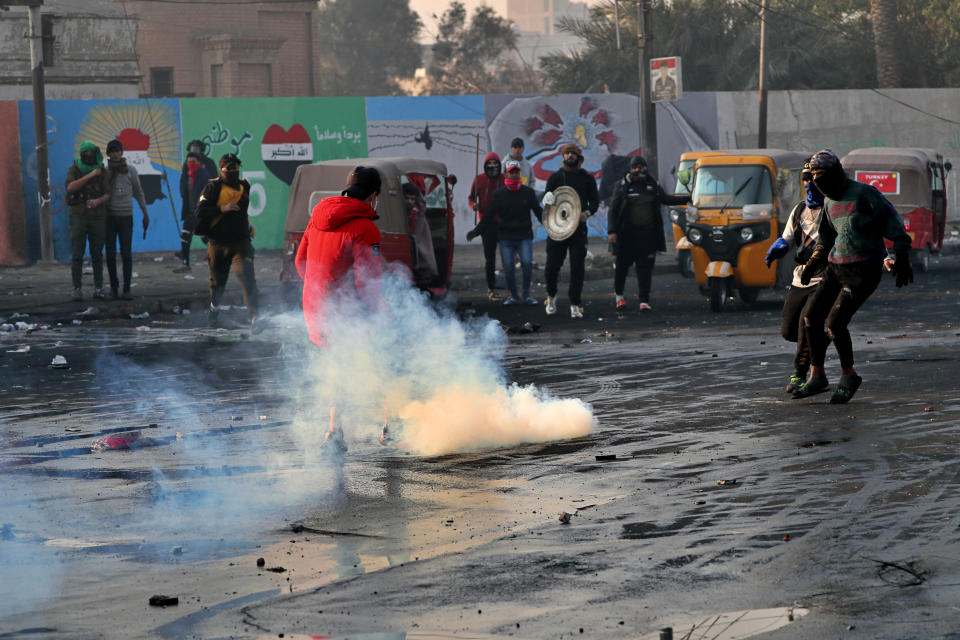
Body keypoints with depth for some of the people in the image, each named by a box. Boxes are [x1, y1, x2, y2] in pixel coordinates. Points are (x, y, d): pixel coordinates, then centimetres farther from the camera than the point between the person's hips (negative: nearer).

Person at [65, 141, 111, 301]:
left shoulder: (102, 172, 3)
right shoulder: (73, 170, -1)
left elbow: (107, 195, -3)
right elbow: (71, 188, -19)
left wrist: (98, 201, -26)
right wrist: (90, 175, -23)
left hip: (97, 218, 2)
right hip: (78, 217, -2)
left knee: (97, 255, 4)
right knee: (77, 255, -5)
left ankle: (98, 288, 11)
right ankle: (77, 289, -1)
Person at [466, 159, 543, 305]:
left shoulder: (528, 192, 7)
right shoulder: (499, 194, 6)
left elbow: (538, 211, 13)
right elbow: (489, 216, 7)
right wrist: (477, 231, -2)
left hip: (524, 236, -1)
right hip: (505, 238, 1)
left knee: (527, 263, -16)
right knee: (508, 267, -4)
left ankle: (526, 294, -1)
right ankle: (514, 296, 12)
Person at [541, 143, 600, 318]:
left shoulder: (587, 178, 11)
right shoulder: (555, 177, 10)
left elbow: (595, 201, 10)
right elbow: (547, 199, 7)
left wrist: (587, 213, -11)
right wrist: (548, 202, -17)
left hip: (579, 227, 0)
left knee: (578, 267, -6)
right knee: (552, 265, 0)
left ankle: (575, 304, 0)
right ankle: (551, 296, 26)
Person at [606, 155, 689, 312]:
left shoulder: (652, 185, 10)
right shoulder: (622, 186, -1)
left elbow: (666, 199, 23)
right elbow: (613, 209, -2)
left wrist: (688, 199, 16)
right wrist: (612, 231, -10)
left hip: (648, 233, 2)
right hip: (627, 233, -2)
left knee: (645, 268, -2)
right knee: (622, 265, 5)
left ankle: (644, 301, -2)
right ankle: (619, 296, 27)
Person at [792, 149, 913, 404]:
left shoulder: (863, 193, -10)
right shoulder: (829, 202, 14)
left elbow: (892, 221, -8)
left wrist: (902, 257, -14)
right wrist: (813, 263, 16)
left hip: (863, 271, -8)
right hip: (837, 267, 8)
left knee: (835, 323, -15)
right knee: (811, 317, 1)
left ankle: (849, 376, 5)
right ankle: (817, 377, 14)